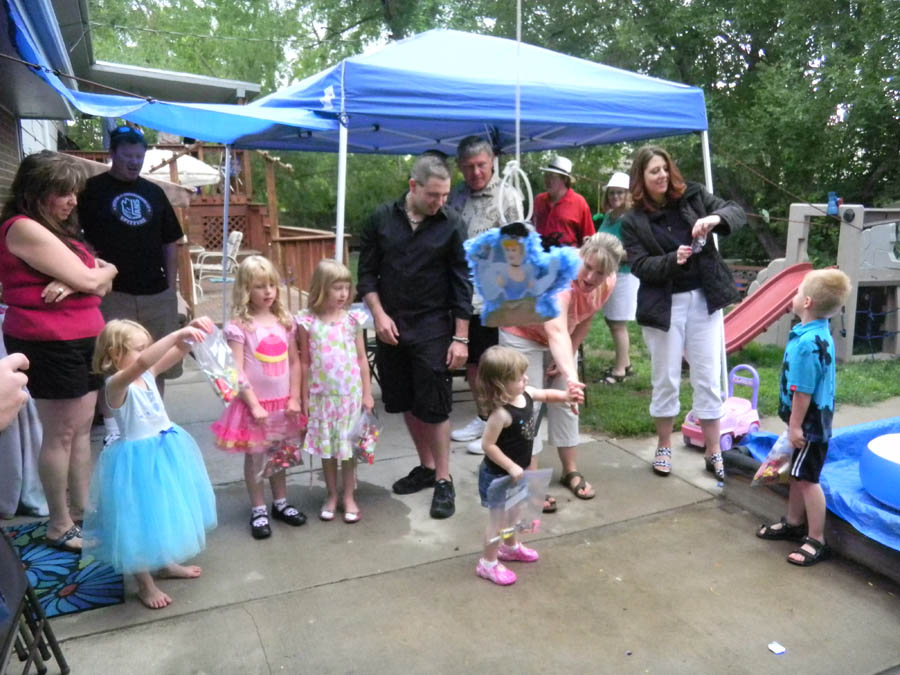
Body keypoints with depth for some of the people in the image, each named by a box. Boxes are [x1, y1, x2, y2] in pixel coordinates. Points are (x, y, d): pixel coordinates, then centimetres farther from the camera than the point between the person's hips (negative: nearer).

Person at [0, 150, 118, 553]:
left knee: (81, 431, 12)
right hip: (50, 344, -9)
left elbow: (104, 275, 8)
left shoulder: (57, 230, 17)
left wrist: (77, 279, -13)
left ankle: (81, 513, 24)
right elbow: (89, 280, -19)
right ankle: (59, 526, 13)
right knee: (60, 435, 0)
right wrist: (91, 275, 5)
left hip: (83, 340, 9)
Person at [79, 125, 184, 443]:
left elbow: (169, 242, 14)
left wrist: (171, 286, 8)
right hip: (112, 293, -4)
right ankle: (112, 426, 11)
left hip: (156, 293, 4)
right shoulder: (92, 189, 0)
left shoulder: (154, 192, 11)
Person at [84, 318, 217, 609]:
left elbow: (178, 352, -4)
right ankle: (146, 585, 24)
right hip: (139, 460, -8)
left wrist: (192, 331, -24)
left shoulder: (148, 375, -1)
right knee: (140, 519, 7)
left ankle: (166, 563, 44)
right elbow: (141, 363, -42)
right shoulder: (117, 385, -22)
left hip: (164, 451, 8)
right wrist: (178, 333, -48)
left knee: (165, 511, 23)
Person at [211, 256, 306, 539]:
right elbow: (236, 371, -14)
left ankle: (280, 503, 33)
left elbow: (295, 362, 4)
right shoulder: (238, 326, -12)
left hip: (282, 402, 4)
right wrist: (254, 405, -16)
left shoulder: (285, 321, 1)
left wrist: (294, 398, -2)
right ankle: (258, 510, 24)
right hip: (254, 403, -4)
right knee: (255, 457, 8)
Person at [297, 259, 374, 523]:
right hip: (322, 395, 0)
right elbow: (305, 362, 0)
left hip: (350, 394, 0)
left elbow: (362, 359, 2)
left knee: (348, 447, 9)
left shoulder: (353, 319, -3)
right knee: (326, 448, 11)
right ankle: (331, 496, 28)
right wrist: (304, 397, 1)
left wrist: (367, 393, 1)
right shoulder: (308, 322, -6)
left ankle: (349, 497, 24)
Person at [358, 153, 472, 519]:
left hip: (433, 329, -3)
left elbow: (462, 283, -6)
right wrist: (379, 314, -8)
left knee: (434, 406, -2)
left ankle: (443, 480, 13)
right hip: (390, 327, 3)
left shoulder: (452, 224, -6)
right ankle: (426, 466, 30)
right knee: (406, 402, 12)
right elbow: (367, 272, 4)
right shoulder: (382, 218, 0)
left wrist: (461, 337, -9)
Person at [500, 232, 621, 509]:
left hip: (561, 341, 6)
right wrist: (571, 375, -68)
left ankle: (570, 471, 24)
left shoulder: (608, 283, -18)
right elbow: (556, 332, -55)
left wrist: (565, 358, -6)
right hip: (522, 334, -6)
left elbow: (584, 320, -3)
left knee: (565, 402, 10)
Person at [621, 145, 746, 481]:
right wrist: (673, 259, -26)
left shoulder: (694, 196, 3)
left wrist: (715, 218, -22)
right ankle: (663, 447, 26)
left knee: (708, 378, 6)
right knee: (665, 379, 9)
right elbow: (640, 266, -9)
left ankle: (713, 453, 19)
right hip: (663, 305, -1)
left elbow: (738, 212, -1)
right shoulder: (633, 221, -2)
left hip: (704, 300, 2)